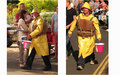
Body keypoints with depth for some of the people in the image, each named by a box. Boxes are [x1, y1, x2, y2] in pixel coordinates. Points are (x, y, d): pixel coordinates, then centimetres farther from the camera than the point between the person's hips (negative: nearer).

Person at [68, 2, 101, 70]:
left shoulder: (93, 18, -10)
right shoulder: (79, 17, -1)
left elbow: (97, 28, -7)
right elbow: (74, 24, 14)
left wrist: (99, 36, -12)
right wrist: (70, 31, 23)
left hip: (90, 38, -1)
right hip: (81, 37, 1)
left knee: (90, 49, 13)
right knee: (81, 50, -8)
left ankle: (92, 59, 44)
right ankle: (80, 65, -7)